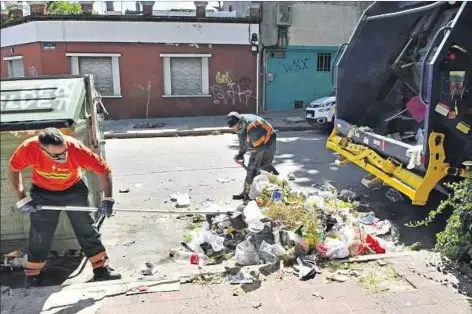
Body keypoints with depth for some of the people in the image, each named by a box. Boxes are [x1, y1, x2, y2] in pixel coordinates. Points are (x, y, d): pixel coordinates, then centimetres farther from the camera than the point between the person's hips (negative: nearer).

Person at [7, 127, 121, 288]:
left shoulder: (76, 148, -36)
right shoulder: (29, 148, -32)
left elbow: (104, 169, -26)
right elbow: (13, 169, -12)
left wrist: (107, 199, -31)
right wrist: (22, 199, -15)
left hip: (74, 190, 0)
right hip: (42, 193, 0)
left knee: (86, 229, 3)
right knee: (39, 235, 6)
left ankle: (101, 268, 16)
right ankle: (32, 275, 27)